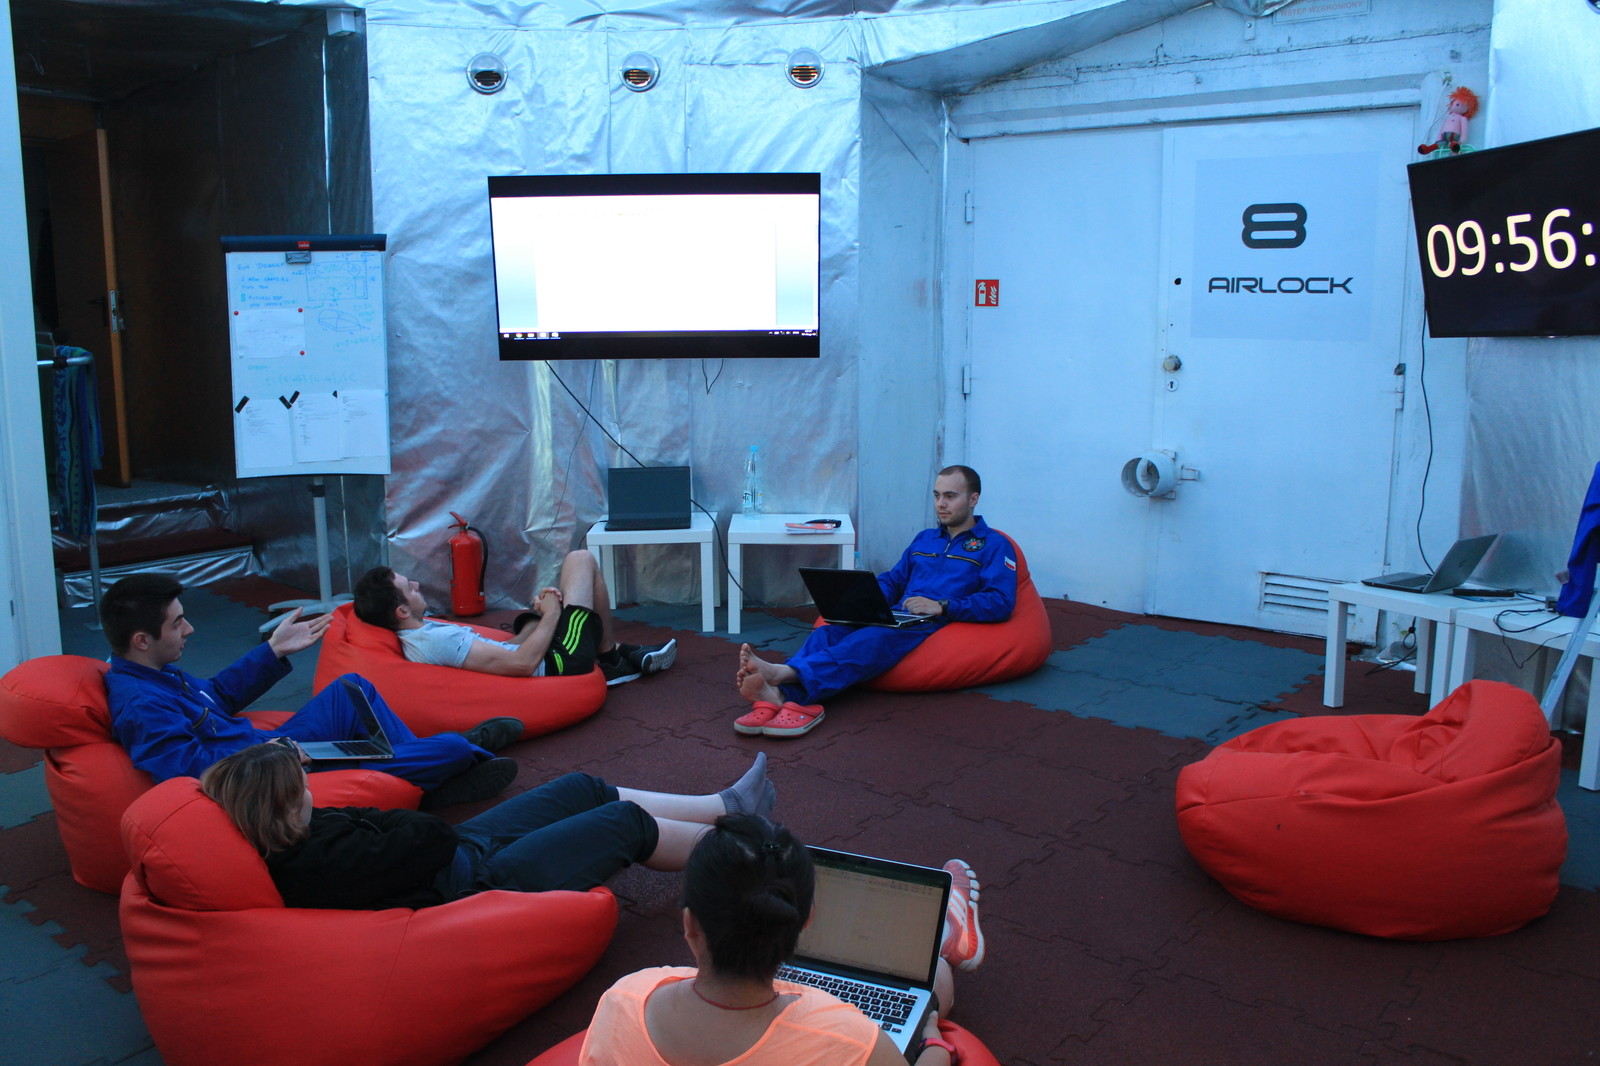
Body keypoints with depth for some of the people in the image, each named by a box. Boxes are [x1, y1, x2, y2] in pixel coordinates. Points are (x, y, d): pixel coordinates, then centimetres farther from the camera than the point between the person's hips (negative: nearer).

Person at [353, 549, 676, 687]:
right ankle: (609, 655, 23)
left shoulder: (416, 636, 0)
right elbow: (524, 662, -32)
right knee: (581, 559, 6)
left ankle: (615, 656, 34)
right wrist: (552, 614, -17)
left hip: (547, 658, 9)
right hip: (560, 661, -9)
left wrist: (542, 610, 1)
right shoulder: (435, 641, -32)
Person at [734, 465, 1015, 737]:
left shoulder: (994, 545, 9)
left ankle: (785, 673, -59)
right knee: (829, 631, -25)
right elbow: (892, 581, 28)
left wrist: (942, 606, -15)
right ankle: (779, 693, -53)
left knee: (874, 639, -37)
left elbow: (1001, 602, -5)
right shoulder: (924, 539, 30)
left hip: (936, 624, -6)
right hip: (895, 617, 6)